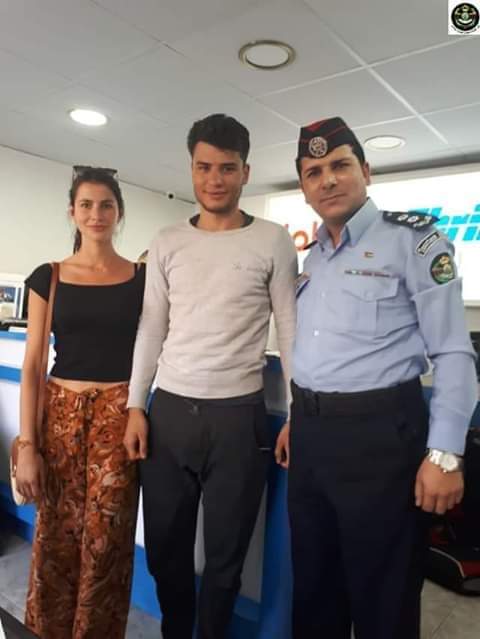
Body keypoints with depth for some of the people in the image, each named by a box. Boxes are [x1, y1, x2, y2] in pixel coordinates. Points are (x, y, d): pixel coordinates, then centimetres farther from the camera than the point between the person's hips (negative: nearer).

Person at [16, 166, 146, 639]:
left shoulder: (142, 278, 2)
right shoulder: (47, 278, 3)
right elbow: (31, 365, 1)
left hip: (119, 414, 0)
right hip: (61, 414, 1)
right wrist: (27, 444, -4)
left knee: (106, 538, 4)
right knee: (56, 539, 10)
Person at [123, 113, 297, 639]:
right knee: (164, 547, 16)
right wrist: (135, 406, 3)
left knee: (225, 554, 13)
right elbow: (151, 329, 8)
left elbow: (290, 330, 0)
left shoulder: (273, 241, -1)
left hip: (238, 415, -2)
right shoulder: (166, 243, 7)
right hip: (169, 411, 3)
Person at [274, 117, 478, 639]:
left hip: (378, 431, -6)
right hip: (311, 432, 7)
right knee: (312, 584, 22)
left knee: (381, 596, 12)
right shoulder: (313, 256, 13)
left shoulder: (412, 238, -8)